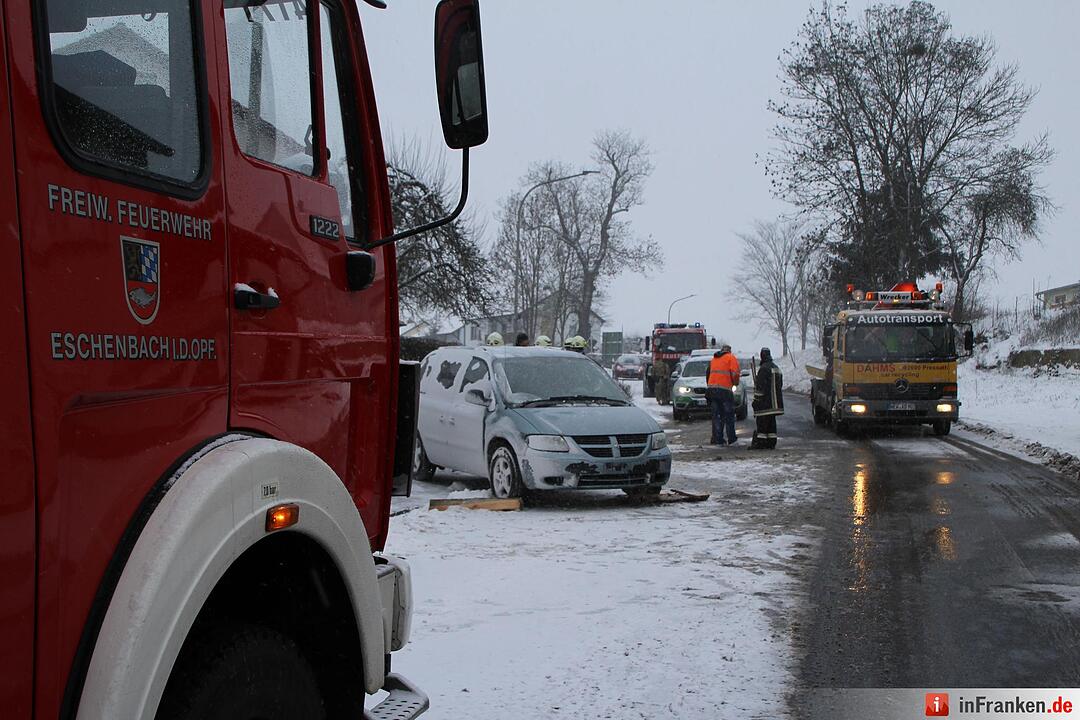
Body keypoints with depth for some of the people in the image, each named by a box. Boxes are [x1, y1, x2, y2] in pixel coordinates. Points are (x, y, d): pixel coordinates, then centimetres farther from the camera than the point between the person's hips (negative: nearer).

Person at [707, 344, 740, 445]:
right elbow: (735, 373, -9)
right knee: (729, 415, 4)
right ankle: (730, 439, 4)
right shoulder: (731, 358, 1)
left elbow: (708, 373, 17)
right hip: (725, 390, -5)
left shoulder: (713, 359, 19)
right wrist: (735, 383, 9)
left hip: (711, 389, 5)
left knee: (716, 415, 10)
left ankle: (717, 439, 7)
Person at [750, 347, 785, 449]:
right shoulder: (776, 368, 16)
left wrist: (756, 400, -12)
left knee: (762, 422, -5)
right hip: (775, 402, 9)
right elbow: (780, 385, 23)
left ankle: (760, 442, -6)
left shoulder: (764, 369, -14)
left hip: (765, 402, -9)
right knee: (771, 422, 11)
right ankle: (771, 442, 13)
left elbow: (760, 386, -17)